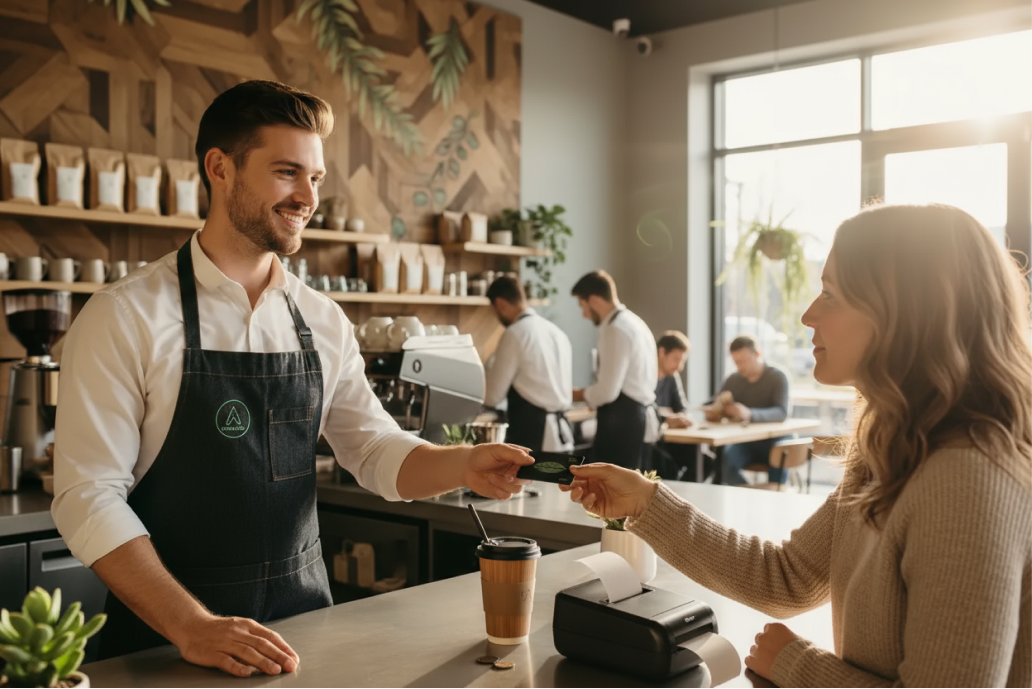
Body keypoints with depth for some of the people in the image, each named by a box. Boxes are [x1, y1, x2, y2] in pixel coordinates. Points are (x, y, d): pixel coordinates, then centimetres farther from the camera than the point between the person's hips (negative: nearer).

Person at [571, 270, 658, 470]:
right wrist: (590, 394, 16)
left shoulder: (616, 329, -16)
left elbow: (607, 391, -19)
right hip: (640, 420, 10)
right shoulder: (634, 323, 16)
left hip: (623, 424, -10)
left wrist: (580, 395, -1)